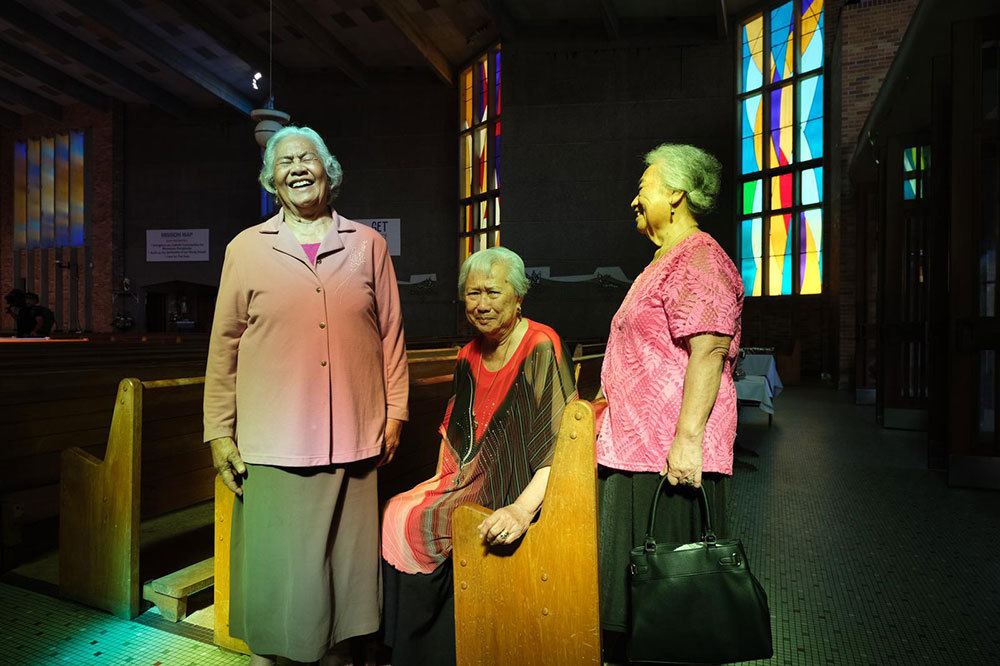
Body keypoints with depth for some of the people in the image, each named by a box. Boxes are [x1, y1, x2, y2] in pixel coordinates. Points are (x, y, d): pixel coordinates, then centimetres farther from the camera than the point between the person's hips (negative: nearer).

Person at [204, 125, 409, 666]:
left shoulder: (368, 245, 7)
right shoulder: (247, 248, 6)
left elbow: (390, 334, 7)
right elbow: (224, 345, 5)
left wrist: (394, 413, 5)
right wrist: (219, 431, 2)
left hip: (352, 440, 1)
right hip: (273, 444, 0)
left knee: (345, 563, 12)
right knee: (274, 567, 7)